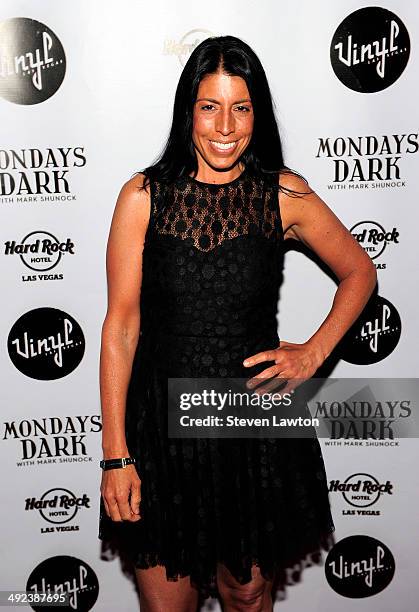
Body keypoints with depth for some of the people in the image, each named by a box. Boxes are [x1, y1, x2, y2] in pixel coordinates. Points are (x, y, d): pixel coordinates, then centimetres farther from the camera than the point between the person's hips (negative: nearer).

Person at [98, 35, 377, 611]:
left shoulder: (285, 194, -4)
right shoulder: (143, 196, -7)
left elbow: (359, 271, 10)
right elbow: (121, 326, -7)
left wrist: (314, 352, -3)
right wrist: (115, 455, -7)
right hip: (162, 423, 0)